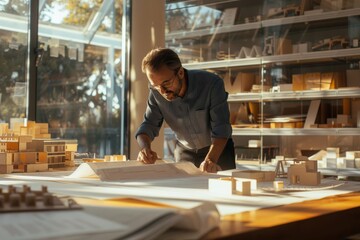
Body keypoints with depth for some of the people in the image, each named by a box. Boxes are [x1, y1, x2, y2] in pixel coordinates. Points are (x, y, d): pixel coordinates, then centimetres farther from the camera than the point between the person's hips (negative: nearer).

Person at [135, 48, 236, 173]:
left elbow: (221, 128, -30)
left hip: (218, 149, -2)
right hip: (184, 152, 3)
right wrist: (145, 147, -34)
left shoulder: (212, 84, -28)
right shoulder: (156, 91, -19)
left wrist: (211, 160, -46)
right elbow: (149, 124, -12)